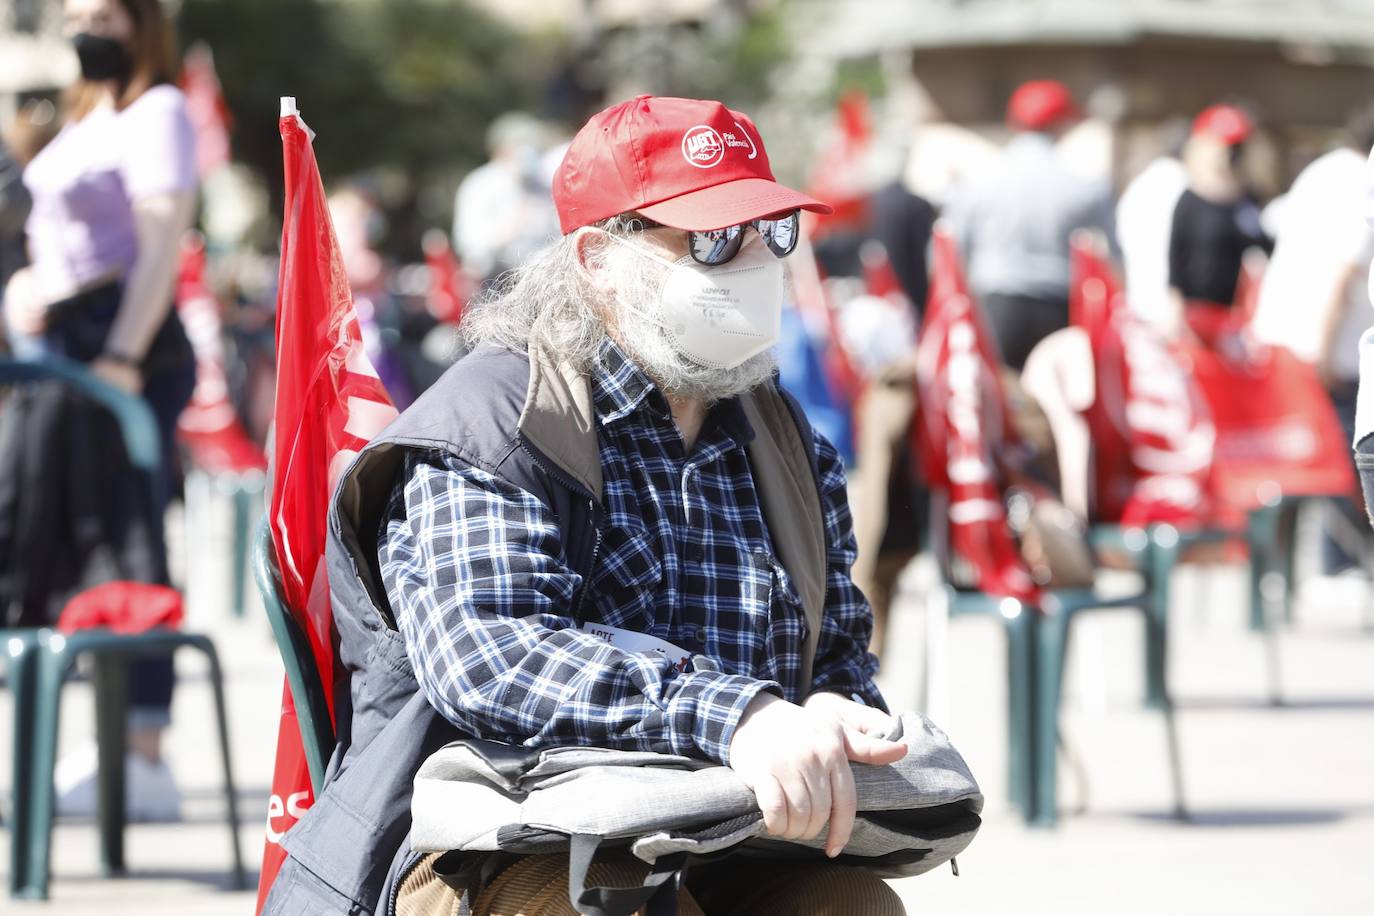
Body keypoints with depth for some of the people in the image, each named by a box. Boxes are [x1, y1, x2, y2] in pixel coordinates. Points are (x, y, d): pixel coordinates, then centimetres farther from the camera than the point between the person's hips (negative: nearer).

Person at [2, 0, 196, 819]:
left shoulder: (157, 113, -5)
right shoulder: (90, 116, 22)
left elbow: (162, 245, -15)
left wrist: (123, 357, -23)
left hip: (130, 350, -9)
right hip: (70, 341, 10)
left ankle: (145, 759, -14)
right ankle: (116, 744, 12)